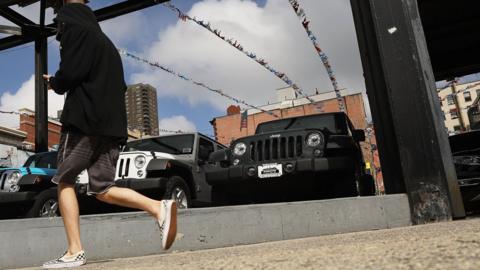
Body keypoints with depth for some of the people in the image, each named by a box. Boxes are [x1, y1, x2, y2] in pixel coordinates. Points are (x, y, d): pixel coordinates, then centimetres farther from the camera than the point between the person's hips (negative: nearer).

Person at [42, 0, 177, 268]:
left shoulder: (75, 28, 2)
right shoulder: (105, 40, 28)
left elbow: (70, 73, -14)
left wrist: (55, 83, 10)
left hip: (85, 119, -7)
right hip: (113, 124, 7)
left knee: (65, 181, 3)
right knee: (102, 189, 5)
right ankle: (159, 208, -13)